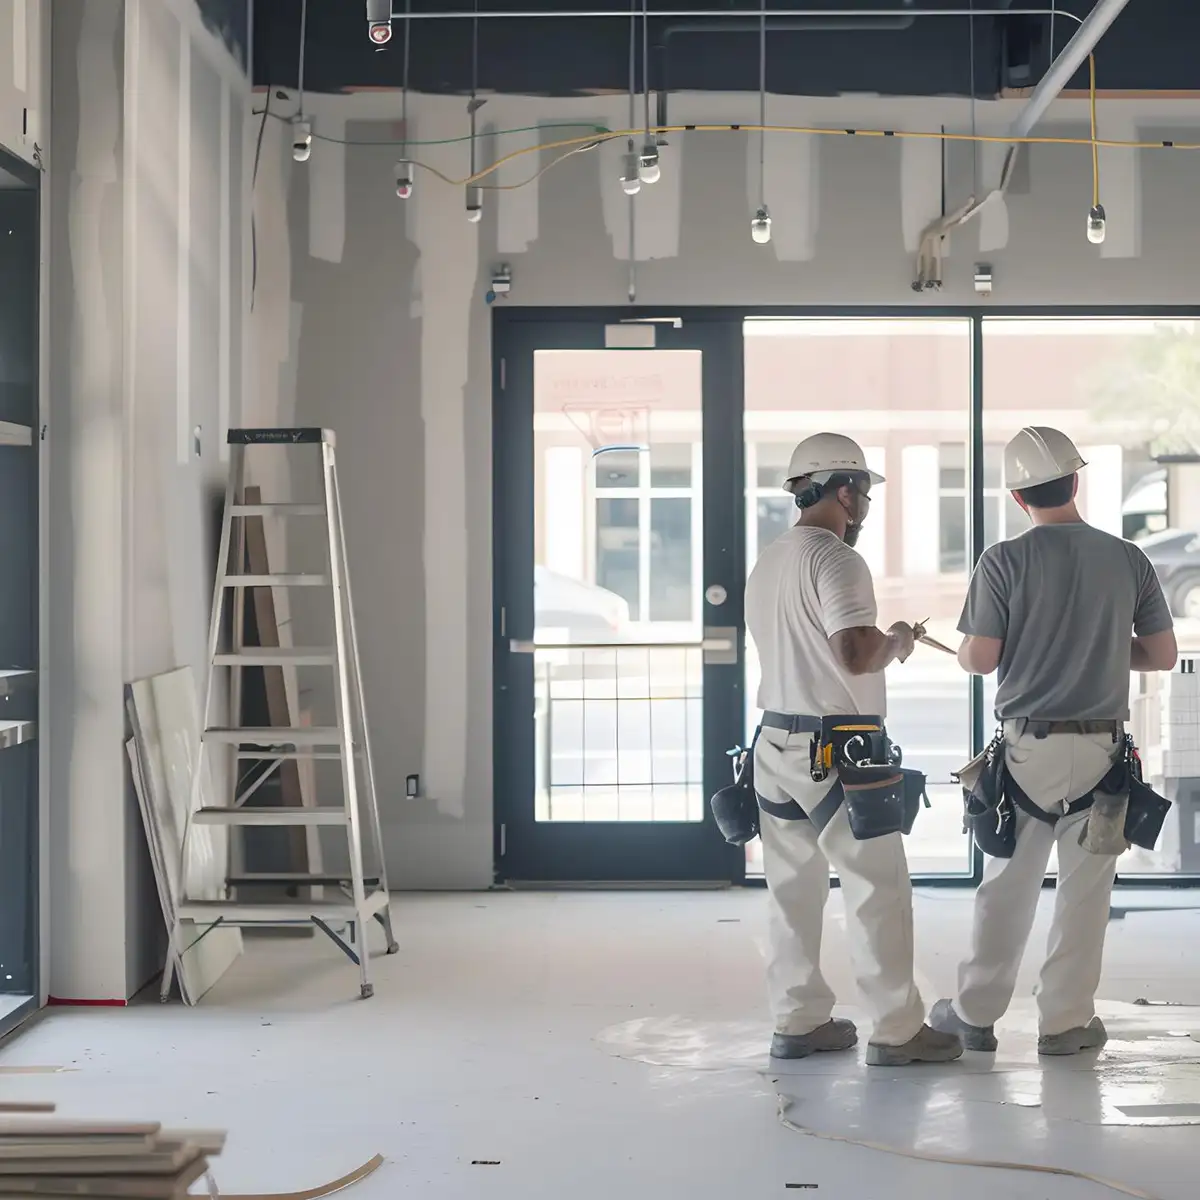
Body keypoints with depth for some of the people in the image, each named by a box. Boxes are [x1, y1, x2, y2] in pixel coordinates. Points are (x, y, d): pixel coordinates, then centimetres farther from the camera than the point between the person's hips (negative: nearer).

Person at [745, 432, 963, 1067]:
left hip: (776, 742, 9)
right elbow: (856, 655, -25)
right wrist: (896, 641, -5)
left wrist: (880, 643, 24)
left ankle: (798, 1020, 16)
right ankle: (896, 1029, 2)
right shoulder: (836, 559, -14)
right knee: (877, 885, -1)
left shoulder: (766, 563, 14)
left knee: (794, 887, 11)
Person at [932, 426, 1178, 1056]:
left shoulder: (1004, 561, -8)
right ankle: (1066, 1021, 13)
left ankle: (976, 1013, 19)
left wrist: (962, 648, 14)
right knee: (1085, 887, 8)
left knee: (1006, 884, 10)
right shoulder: (1128, 560, 0)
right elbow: (1162, 654, 5)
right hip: (1102, 749, 1)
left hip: (1028, 745, -1)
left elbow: (979, 659, -9)